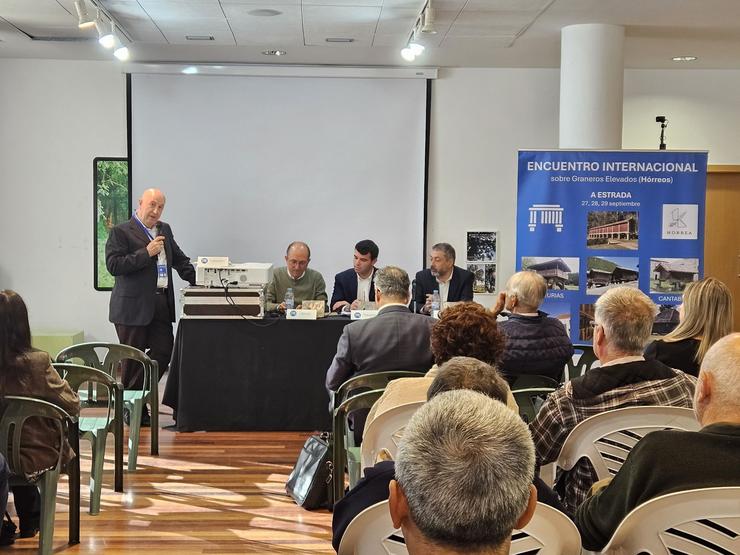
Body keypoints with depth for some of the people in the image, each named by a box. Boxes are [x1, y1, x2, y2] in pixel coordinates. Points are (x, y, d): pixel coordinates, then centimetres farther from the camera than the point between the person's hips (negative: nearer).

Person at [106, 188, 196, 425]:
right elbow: (113, 265, -15)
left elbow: (179, 260, 23)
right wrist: (146, 253, -17)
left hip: (161, 305, 6)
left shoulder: (165, 230, 17)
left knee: (163, 352, 1)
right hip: (134, 306, -6)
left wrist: (199, 281, 10)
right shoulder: (121, 232, -5)